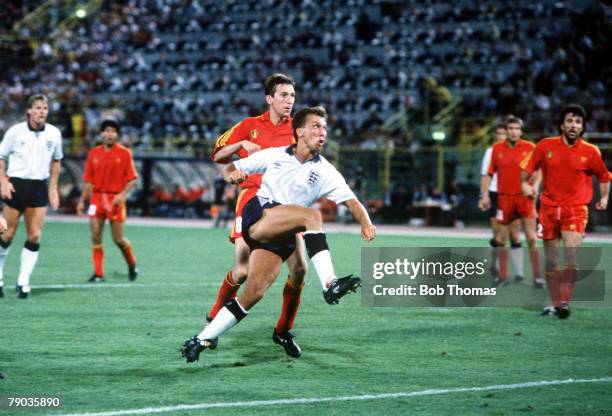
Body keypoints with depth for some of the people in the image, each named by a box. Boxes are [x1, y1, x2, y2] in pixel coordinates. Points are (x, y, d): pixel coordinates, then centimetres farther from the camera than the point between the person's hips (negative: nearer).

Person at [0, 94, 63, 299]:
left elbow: (56, 160, 17)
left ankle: (23, 282, 5)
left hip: (39, 187, 2)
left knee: (34, 237, -4)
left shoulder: (54, 133, 3)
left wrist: (53, 188, 11)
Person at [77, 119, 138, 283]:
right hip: (97, 197, 3)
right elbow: (88, 180, 12)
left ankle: (132, 264, 25)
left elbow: (132, 179, -4)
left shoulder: (124, 153, -2)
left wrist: (122, 194, -19)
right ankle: (98, 273, 3)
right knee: (95, 236, -4)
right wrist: (82, 200, 8)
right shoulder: (94, 153, 7)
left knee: (118, 239, -1)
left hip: (115, 199, -3)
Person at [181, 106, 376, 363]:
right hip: (256, 214, -2)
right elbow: (229, 169, 18)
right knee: (312, 215, -25)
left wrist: (365, 222, -22)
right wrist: (232, 175, -7)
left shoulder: (325, 172, 11)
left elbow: (351, 201, -1)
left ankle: (201, 340, -4)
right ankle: (329, 284, -38)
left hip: (281, 237, 2)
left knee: (255, 292, -14)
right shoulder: (274, 155, 12)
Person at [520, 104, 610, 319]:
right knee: (551, 261, 6)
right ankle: (555, 304, 16)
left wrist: (604, 198, 8)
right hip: (549, 208, 2)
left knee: (571, 258, -18)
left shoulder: (590, 152, -1)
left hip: (576, 210, -2)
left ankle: (565, 302, -17)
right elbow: (527, 168, 11)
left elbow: (604, 176, 15)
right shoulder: (545, 146, 0)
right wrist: (525, 183, -4)